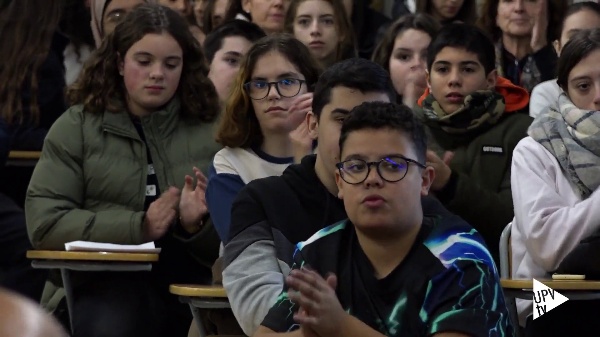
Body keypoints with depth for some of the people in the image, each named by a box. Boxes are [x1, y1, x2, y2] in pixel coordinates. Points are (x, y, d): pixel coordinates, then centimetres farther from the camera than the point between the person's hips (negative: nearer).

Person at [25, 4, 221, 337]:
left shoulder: (209, 132, 11)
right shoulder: (76, 126, 7)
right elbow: (44, 223, -4)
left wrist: (198, 225, -10)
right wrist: (138, 227, -12)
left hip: (190, 285, 3)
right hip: (101, 284, -3)